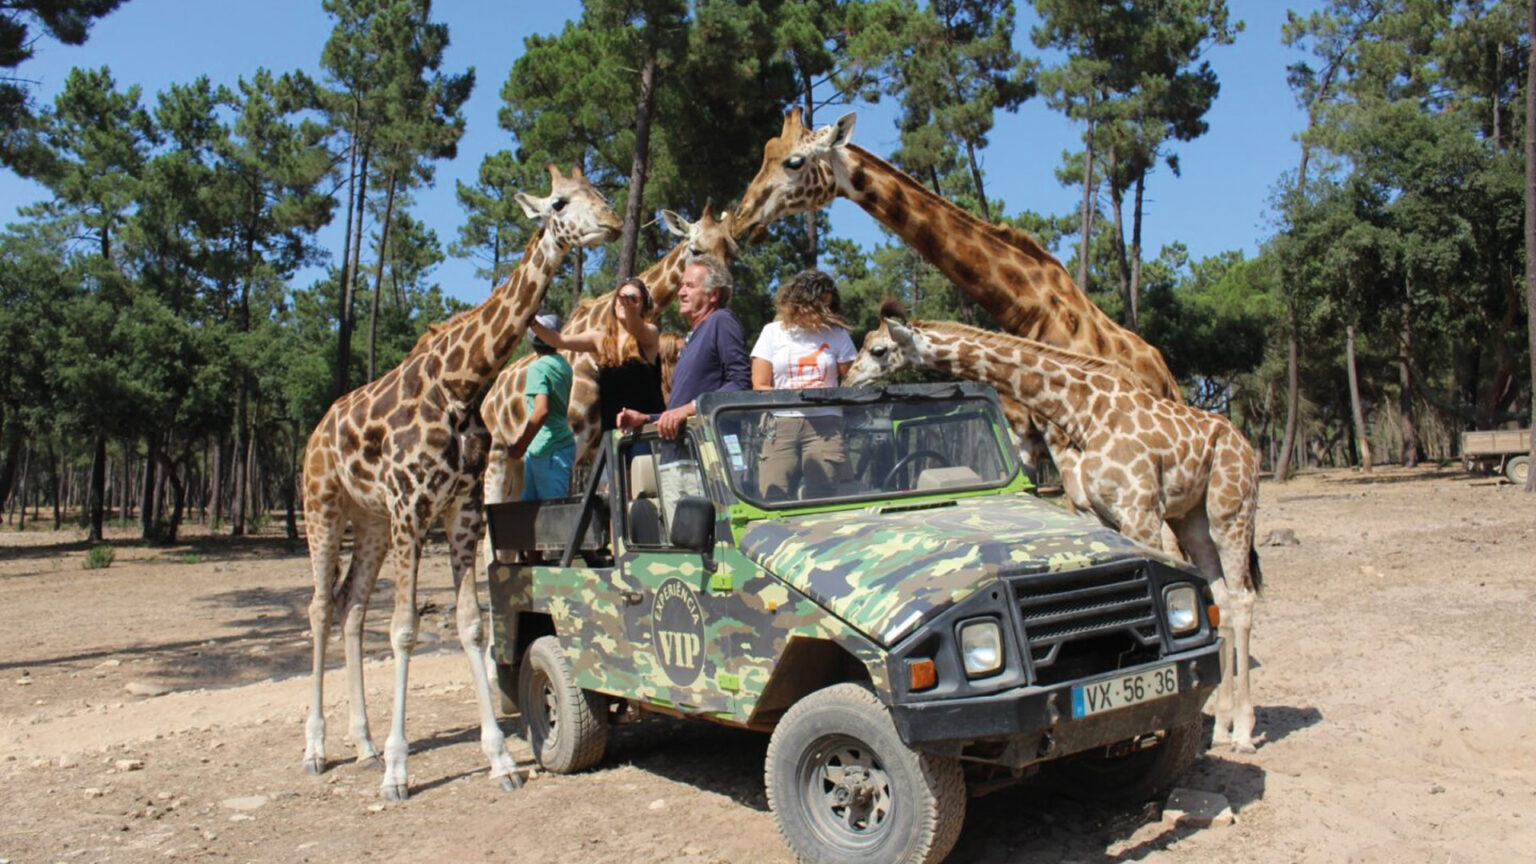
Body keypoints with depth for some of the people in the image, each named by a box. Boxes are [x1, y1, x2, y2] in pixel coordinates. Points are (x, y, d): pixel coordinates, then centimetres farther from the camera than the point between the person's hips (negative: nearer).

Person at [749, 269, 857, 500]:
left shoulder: (837, 334, 11)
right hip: (781, 426, 0)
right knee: (772, 501, -9)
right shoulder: (773, 332, 10)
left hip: (825, 427, 1)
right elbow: (759, 388, 6)